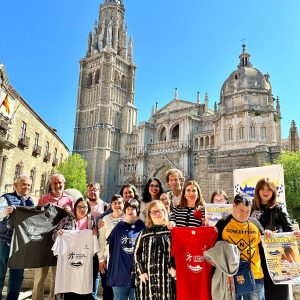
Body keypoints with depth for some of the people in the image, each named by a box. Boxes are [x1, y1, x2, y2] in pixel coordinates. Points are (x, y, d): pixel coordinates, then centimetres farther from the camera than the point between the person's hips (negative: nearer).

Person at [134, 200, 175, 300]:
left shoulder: (171, 230, 3)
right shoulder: (145, 232, 10)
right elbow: (136, 253, 9)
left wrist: (174, 267, -9)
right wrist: (140, 271, 1)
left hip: (166, 275, -1)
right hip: (148, 275, 2)